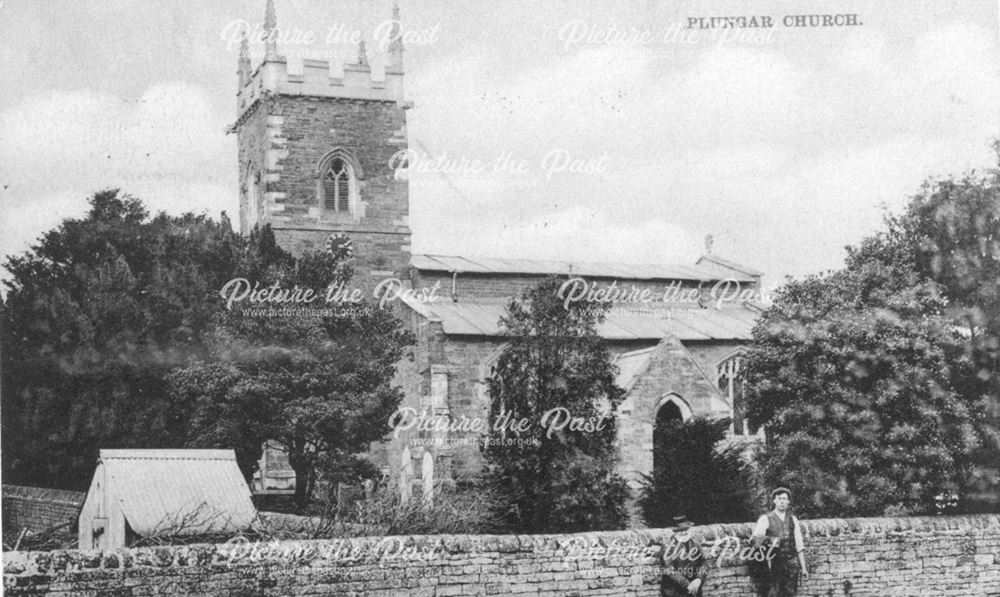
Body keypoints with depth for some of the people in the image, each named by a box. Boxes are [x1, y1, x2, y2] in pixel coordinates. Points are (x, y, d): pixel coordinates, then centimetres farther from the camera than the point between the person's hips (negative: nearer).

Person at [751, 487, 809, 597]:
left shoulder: (792, 520, 14)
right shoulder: (765, 519, 3)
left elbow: (799, 546, 13)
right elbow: (756, 538, -9)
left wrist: (803, 568, 9)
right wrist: (770, 540, -28)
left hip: (791, 564, 3)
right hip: (774, 565, -3)